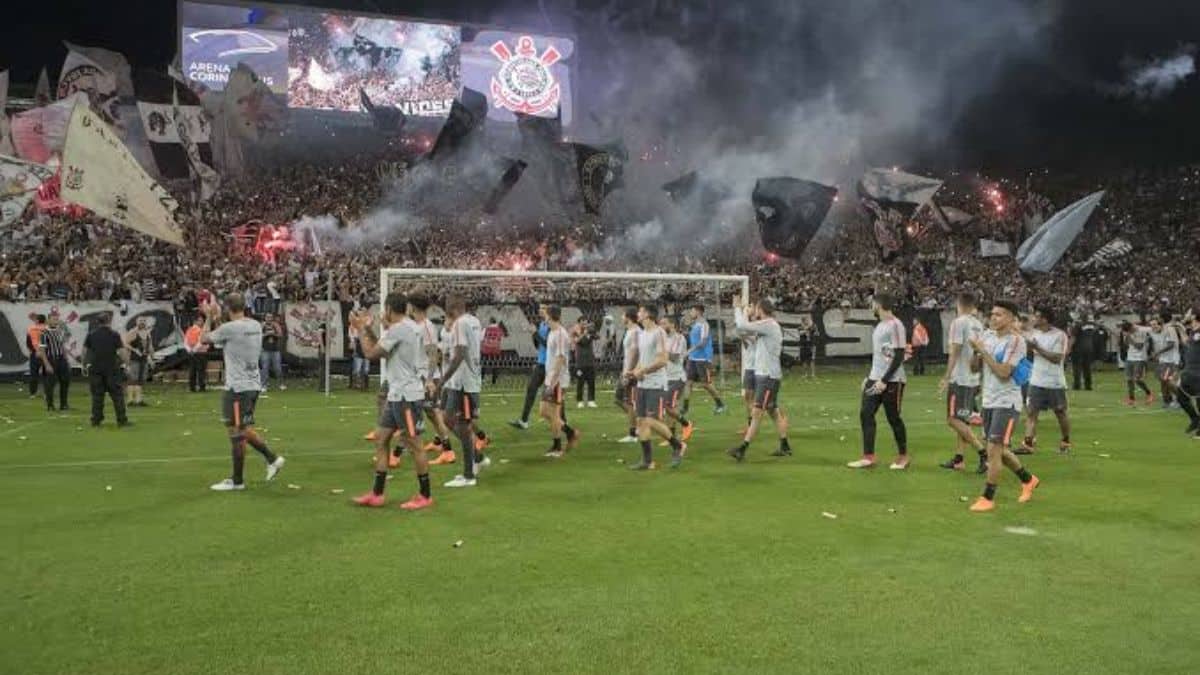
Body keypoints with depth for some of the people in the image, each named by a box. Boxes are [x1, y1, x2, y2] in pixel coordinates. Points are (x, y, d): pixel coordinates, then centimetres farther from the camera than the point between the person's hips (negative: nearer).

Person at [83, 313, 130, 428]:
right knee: (117, 395, 2)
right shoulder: (115, 335, -5)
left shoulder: (91, 335, 4)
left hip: (95, 368, 3)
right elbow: (122, 352, -10)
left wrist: (85, 363, 17)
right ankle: (122, 420, 1)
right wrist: (123, 362, 4)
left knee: (97, 395, 9)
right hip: (112, 368, -3)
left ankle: (96, 420, 9)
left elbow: (84, 351, 7)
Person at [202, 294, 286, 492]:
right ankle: (272, 459, 15)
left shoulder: (229, 328, -16)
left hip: (237, 387, -8)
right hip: (253, 385, 8)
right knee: (244, 429, 21)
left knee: (236, 433, 0)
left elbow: (204, 338, 1)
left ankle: (237, 481, 8)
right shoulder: (256, 326, 7)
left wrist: (209, 317, 14)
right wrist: (215, 318, 25)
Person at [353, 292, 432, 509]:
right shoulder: (408, 327, 13)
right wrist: (368, 330, 17)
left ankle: (425, 496, 8)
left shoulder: (399, 329, -16)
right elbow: (383, 349, 21)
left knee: (413, 445, -2)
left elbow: (371, 354, -12)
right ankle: (376, 494, 15)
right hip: (397, 394, 10)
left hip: (406, 395, -10)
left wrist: (363, 331, 2)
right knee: (381, 439, 11)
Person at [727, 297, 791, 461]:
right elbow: (741, 329, 19)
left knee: (757, 413, -11)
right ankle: (785, 447, 21)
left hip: (769, 376, -10)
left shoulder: (769, 324, -15)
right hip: (762, 374, 10)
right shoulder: (764, 326, 14)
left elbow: (742, 326, -21)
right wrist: (744, 313, 7)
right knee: (774, 412, 14)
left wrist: (738, 308, -6)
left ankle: (742, 449, -14)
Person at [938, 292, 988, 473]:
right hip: (974, 379, 8)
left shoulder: (959, 322, -12)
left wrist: (946, 378, -14)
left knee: (953, 419, -6)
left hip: (960, 378, -8)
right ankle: (958, 459, 16)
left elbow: (955, 352, -16)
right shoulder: (979, 324, 11)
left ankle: (982, 451, -14)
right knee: (962, 420, 13)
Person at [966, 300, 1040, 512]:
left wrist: (983, 351, -21)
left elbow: (1003, 372, -22)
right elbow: (976, 368, 9)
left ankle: (988, 498, -1)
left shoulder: (1016, 341, -14)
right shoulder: (987, 336, 7)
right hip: (989, 400, 8)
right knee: (999, 450, 17)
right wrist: (976, 351, -9)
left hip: (1006, 402, -8)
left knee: (994, 449, -10)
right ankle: (1028, 479, 39)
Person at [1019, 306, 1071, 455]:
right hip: (1036, 381, 5)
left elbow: (1057, 358, -20)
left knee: (1061, 413, 10)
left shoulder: (1060, 335, -12)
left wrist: (1038, 348, -23)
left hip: (1055, 383, -5)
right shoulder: (1034, 333, 6)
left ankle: (1066, 442, 29)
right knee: (1031, 411, -6)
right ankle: (1028, 444, -8)